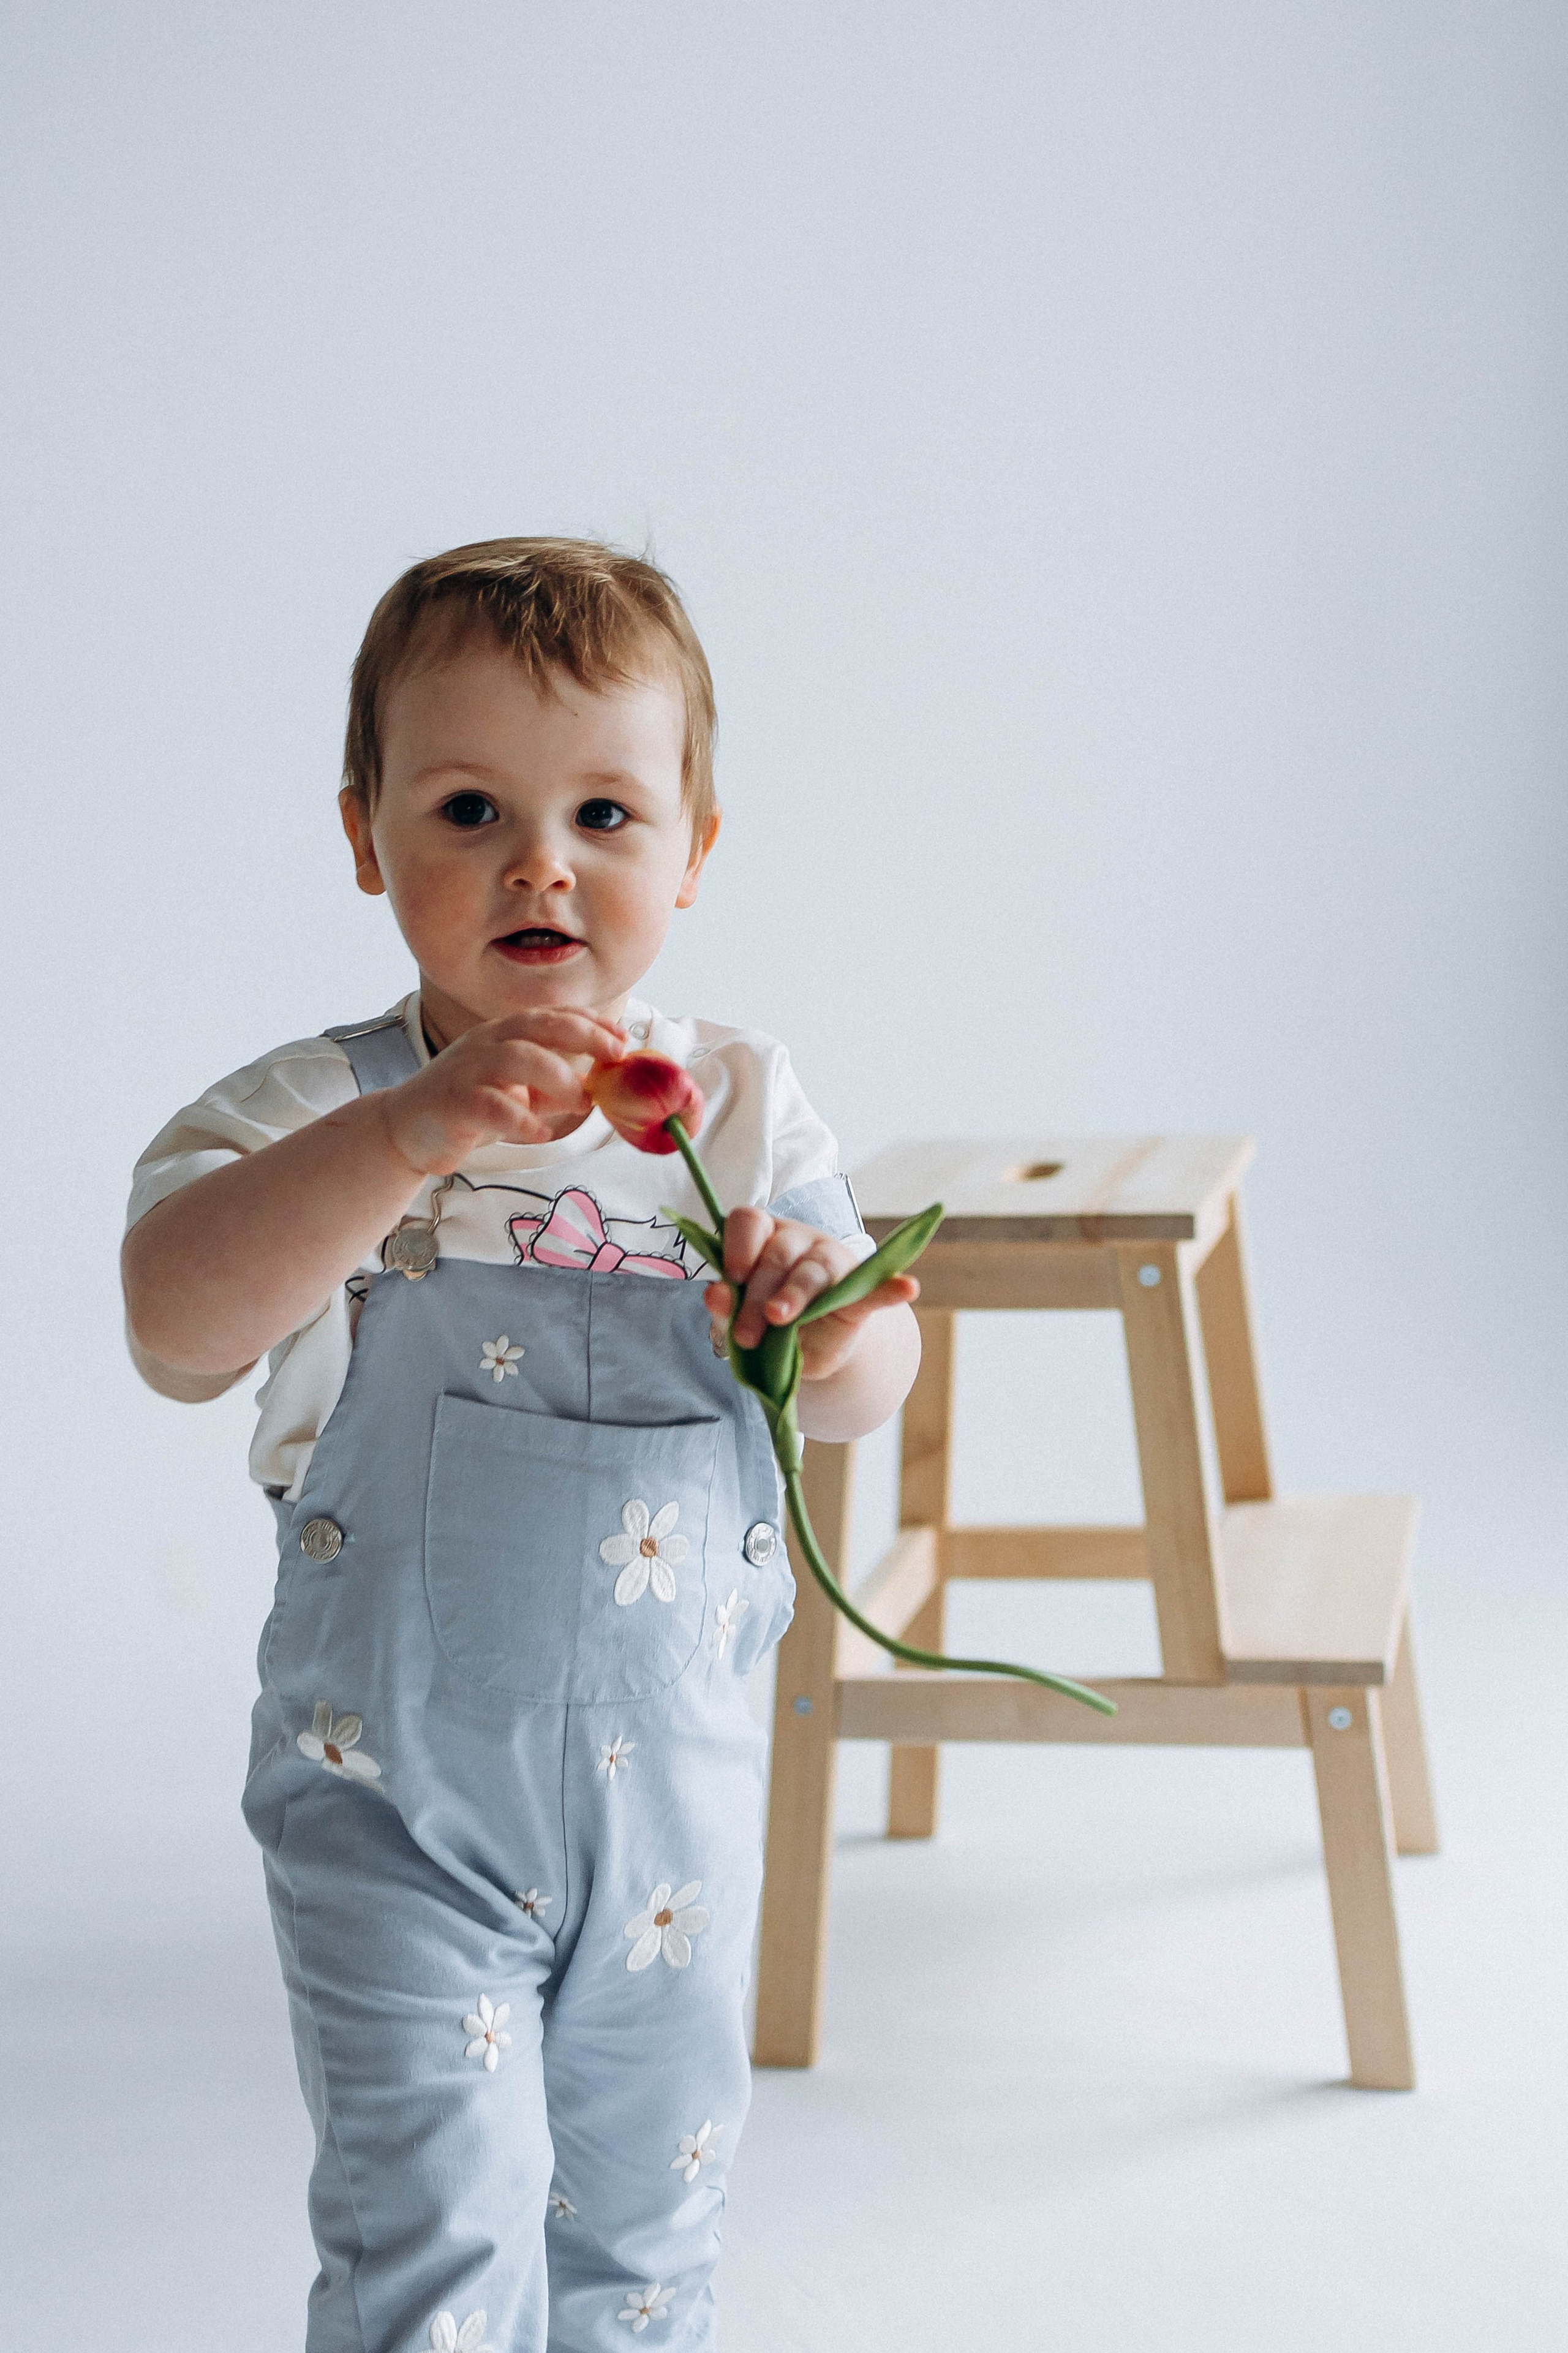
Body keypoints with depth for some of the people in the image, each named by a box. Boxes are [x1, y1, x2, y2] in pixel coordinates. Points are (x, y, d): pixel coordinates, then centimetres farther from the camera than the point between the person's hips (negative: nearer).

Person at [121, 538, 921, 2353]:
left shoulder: (737, 1105, -3)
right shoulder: (316, 1110, -14)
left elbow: (872, 1387, 0)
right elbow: (175, 1323, -32)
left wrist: (831, 1321, -25)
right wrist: (408, 1134, -45)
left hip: (671, 1782, 4)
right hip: (397, 1802, -4)